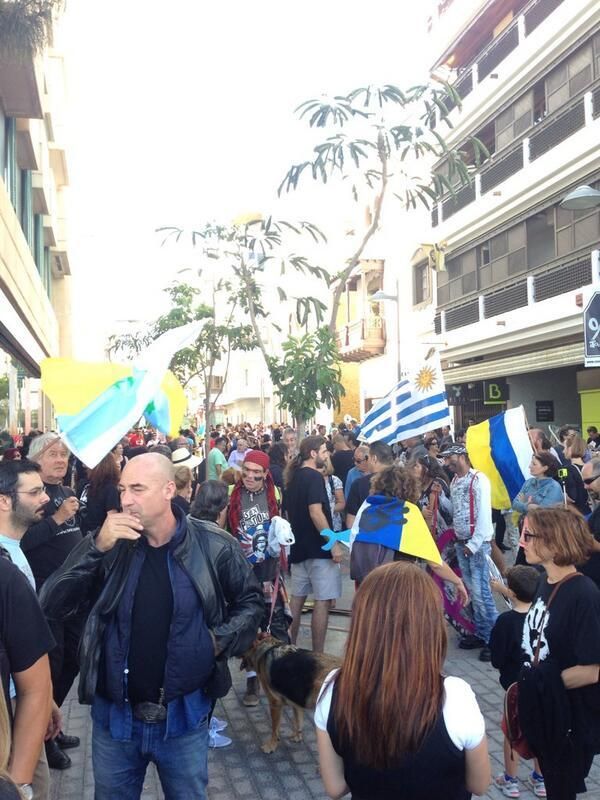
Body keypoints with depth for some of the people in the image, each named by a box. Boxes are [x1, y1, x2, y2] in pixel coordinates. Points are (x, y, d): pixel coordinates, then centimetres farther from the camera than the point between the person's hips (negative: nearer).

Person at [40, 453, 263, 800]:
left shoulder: (214, 548, -11)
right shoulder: (110, 546, -6)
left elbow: (251, 600, 4)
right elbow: (53, 605, -13)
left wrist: (221, 638, -12)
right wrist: (97, 548, -24)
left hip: (185, 714, -1)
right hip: (115, 713, 2)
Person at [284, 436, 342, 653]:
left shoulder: (293, 477, 12)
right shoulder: (314, 476, -15)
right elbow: (316, 513, -23)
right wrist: (333, 543, -21)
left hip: (299, 546, 9)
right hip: (318, 547, -9)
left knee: (297, 597, 15)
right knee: (323, 601, -3)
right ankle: (317, 655, 0)